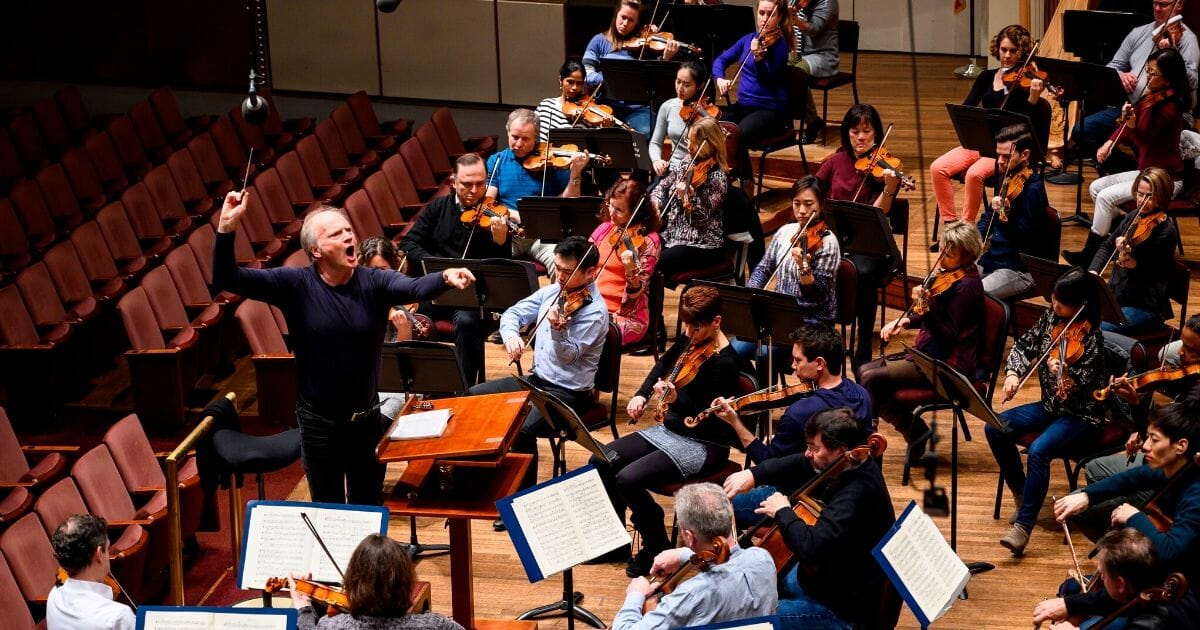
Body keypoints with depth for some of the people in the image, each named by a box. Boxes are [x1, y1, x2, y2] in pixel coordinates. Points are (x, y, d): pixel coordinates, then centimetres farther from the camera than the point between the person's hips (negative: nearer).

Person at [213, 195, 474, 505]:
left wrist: (445, 278, -52)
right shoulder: (296, 284, -11)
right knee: (327, 507, 16)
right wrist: (226, 228, -32)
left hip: (367, 418, 1)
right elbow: (226, 279, -16)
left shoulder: (374, 282, -10)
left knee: (369, 507, 16)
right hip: (318, 420, -1)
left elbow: (415, 288, -29)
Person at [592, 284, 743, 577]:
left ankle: (657, 551, -5)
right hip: (671, 430, 9)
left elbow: (710, 421, -24)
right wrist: (641, 394, 8)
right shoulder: (690, 340, 1)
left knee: (628, 479, -25)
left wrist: (677, 400, -39)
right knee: (601, 461, -4)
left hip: (703, 446, -9)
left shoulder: (723, 362, -22)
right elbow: (664, 364, 23)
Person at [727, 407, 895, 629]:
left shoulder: (857, 493, -33)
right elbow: (797, 466, 11)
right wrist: (754, 475, -5)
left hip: (844, 612, -10)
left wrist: (783, 512, -25)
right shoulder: (851, 465, -4)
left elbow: (810, 547, -42)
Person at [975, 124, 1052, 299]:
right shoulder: (1006, 180, 11)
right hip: (991, 259, 9)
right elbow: (988, 217, 24)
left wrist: (1005, 214, -36)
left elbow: (1025, 234, -20)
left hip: (1018, 270, -9)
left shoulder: (1033, 189, -16)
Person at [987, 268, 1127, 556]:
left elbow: (1079, 390, -23)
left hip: (1082, 415, -8)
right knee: (995, 428, -9)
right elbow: (1024, 346, 10)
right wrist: (1013, 372, -9)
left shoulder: (1091, 337, -21)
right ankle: (1021, 495, 6)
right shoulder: (1051, 318, -2)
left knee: (1039, 450, -32)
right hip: (1051, 405, 8)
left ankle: (1023, 526, -26)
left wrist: (1064, 373, -44)